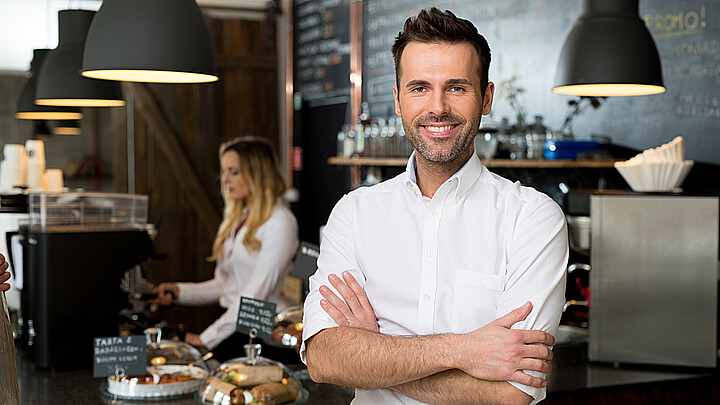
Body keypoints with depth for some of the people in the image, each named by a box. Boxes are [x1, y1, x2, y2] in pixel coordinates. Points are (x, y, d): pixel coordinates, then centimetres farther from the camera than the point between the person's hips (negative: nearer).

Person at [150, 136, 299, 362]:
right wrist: (179, 292, 5)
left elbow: (256, 294, -16)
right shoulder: (236, 218, 18)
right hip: (230, 325, 8)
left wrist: (207, 338, -17)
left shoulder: (280, 223, -10)